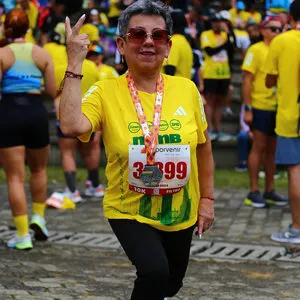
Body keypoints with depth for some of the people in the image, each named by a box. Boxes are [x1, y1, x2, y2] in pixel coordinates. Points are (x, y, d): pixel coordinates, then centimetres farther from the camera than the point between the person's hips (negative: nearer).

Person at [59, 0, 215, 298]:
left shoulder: (186, 89, -6)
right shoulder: (105, 92, -13)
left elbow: (203, 146, 7)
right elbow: (71, 126, -33)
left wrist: (207, 199, 7)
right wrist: (75, 63, -29)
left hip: (180, 213, 4)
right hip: (129, 211, -4)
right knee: (155, 272, -29)